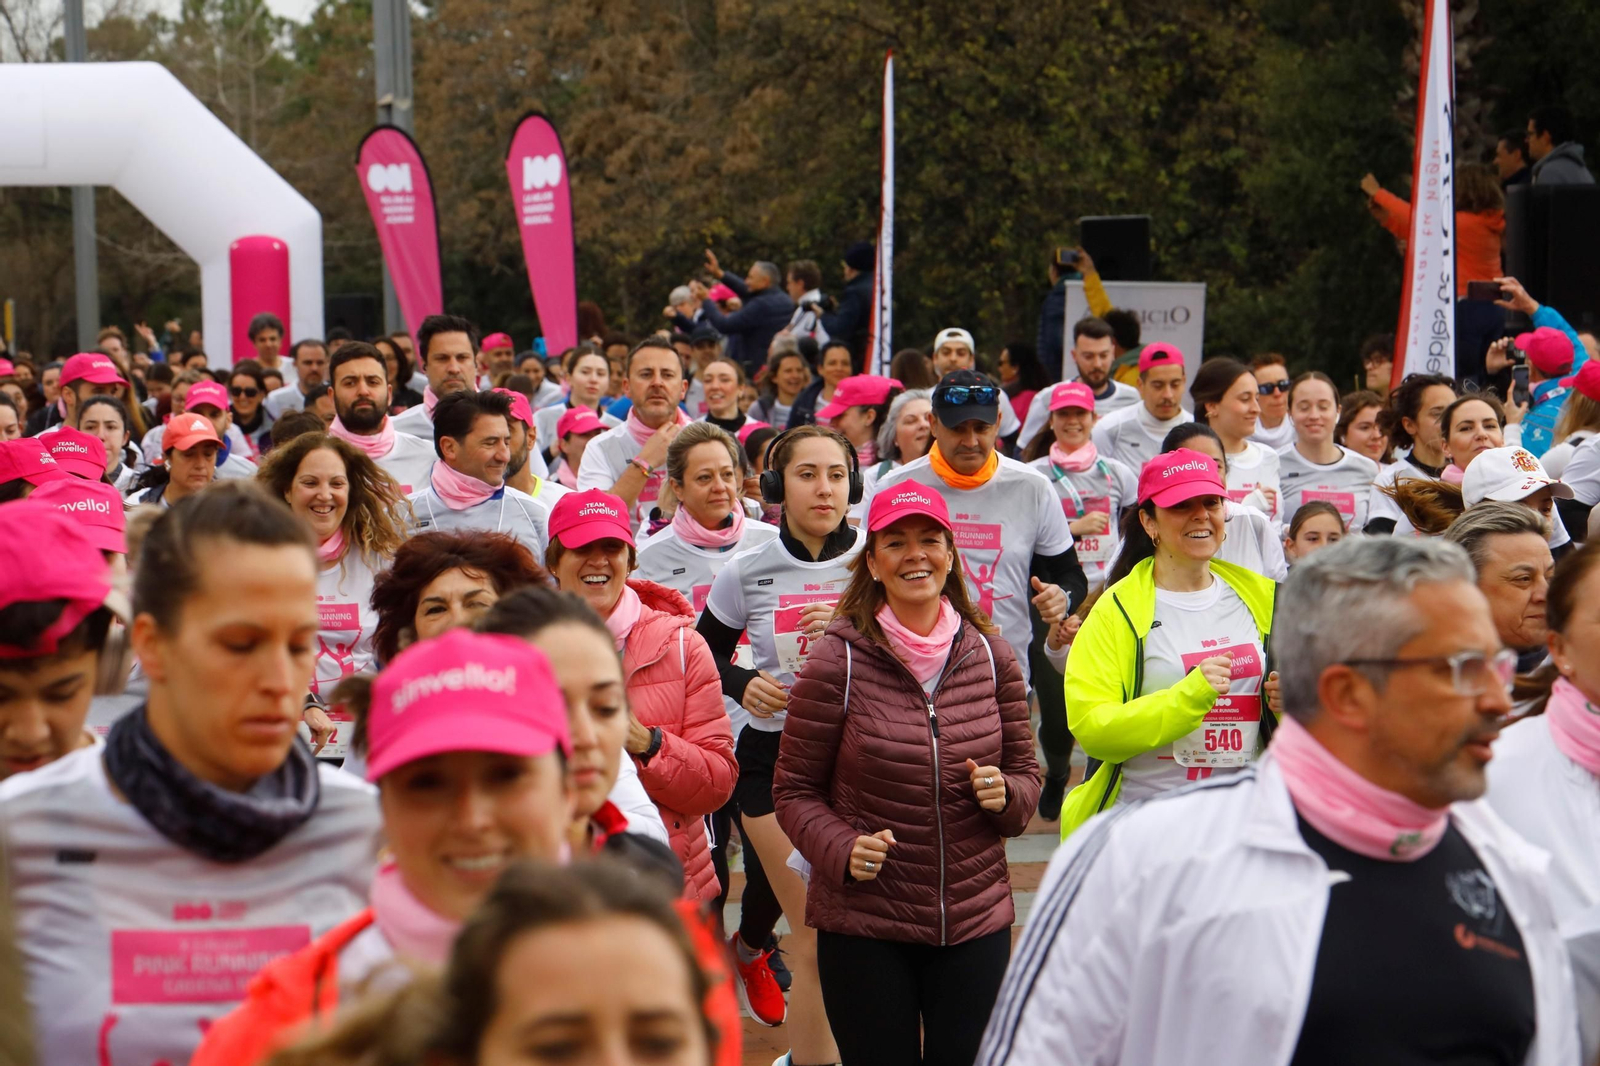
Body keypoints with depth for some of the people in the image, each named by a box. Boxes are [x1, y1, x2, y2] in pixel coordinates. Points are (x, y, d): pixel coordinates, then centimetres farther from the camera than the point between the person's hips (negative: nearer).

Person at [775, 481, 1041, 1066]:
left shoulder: (991, 656, 3)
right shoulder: (837, 661, -7)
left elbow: (1026, 771, 13)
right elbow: (794, 790, -1)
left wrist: (1006, 794, -10)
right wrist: (840, 848, -18)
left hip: (976, 919, 3)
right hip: (864, 923, -3)